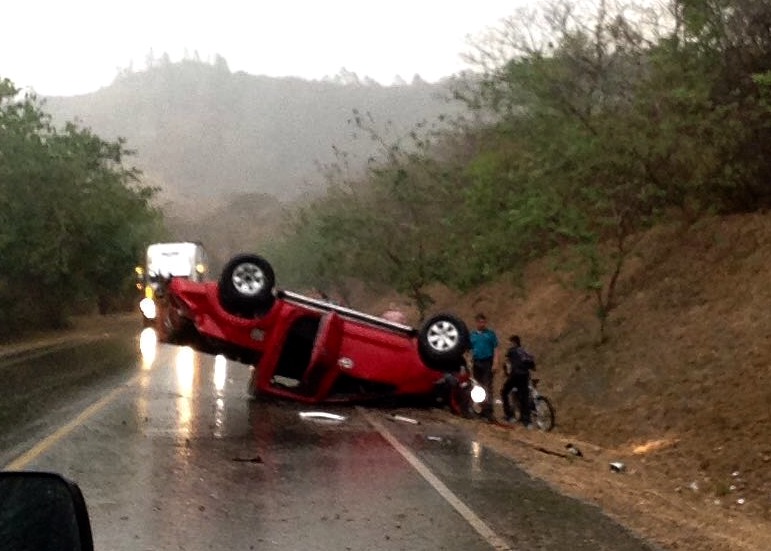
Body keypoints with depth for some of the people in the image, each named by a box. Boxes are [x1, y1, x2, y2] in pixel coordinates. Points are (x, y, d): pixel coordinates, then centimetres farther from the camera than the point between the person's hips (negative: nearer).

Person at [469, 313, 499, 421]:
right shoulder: (472, 335, 12)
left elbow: (495, 349, 0)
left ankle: (488, 410, -18)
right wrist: (471, 363, 6)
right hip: (476, 363, 4)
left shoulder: (490, 333, 3)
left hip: (487, 362, -4)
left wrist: (495, 363, -9)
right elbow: (470, 350, 14)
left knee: (488, 387, -12)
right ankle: (483, 409, 17)